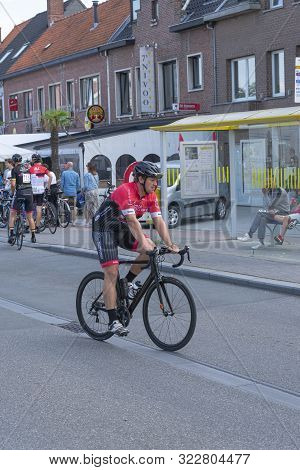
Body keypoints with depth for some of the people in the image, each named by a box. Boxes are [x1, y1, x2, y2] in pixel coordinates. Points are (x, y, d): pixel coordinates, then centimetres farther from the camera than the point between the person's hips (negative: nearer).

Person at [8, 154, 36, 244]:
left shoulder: (14, 169, -4)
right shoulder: (27, 168, 11)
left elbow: (13, 184, -10)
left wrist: (13, 192, 6)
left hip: (20, 193, -4)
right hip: (29, 193, 5)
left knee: (12, 215, 6)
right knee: (30, 216, 12)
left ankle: (11, 234, -5)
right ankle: (33, 236, 14)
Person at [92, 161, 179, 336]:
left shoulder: (151, 196, -6)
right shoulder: (126, 191, -28)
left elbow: (159, 221, -10)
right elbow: (132, 221, -37)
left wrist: (170, 245, -21)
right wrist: (143, 243, -46)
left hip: (122, 229, 7)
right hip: (104, 228, -7)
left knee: (151, 249, -17)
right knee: (112, 272, -14)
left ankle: (128, 281, 4)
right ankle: (113, 321, -11)